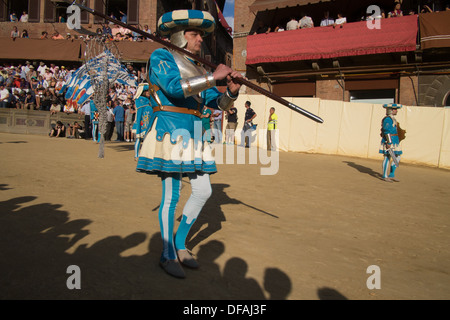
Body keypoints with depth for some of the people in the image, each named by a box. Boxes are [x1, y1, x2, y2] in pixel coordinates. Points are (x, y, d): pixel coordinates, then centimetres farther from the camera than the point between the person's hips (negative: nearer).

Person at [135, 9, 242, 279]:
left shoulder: (198, 69, 18)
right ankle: (168, 255, 13)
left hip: (194, 135, 7)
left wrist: (232, 92, -6)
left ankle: (180, 243, 24)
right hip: (170, 132, -7)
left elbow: (219, 103, 15)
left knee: (204, 192, 5)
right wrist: (213, 77, -17)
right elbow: (175, 87, -20)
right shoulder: (161, 57, -1)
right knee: (172, 194, -4)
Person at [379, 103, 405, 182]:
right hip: (389, 141, -10)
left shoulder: (392, 119, 18)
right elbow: (387, 131, -20)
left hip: (394, 141, 10)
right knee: (387, 158, -5)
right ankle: (384, 176, 3)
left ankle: (391, 175, 16)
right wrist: (389, 142, -24)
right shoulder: (387, 119, -14)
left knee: (397, 157, 10)